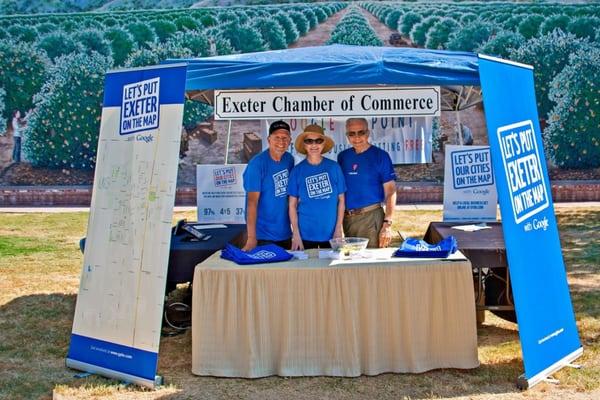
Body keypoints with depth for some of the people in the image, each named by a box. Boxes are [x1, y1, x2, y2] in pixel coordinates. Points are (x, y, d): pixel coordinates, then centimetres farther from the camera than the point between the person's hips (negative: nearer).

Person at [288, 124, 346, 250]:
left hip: (331, 233, 1)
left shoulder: (334, 167, 0)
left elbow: (341, 200, 4)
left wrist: (338, 229, -1)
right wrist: (296, 234, -4)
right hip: (306, 234, -1)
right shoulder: (297, 171, -1)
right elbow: (292, 205, 1)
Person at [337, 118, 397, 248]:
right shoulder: (343, 156, 9)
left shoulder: (380, 155, -3)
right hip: (347, 218, 4)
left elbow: (390, 192, -6)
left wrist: (387, 224, -13)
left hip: (371, 217, -4)